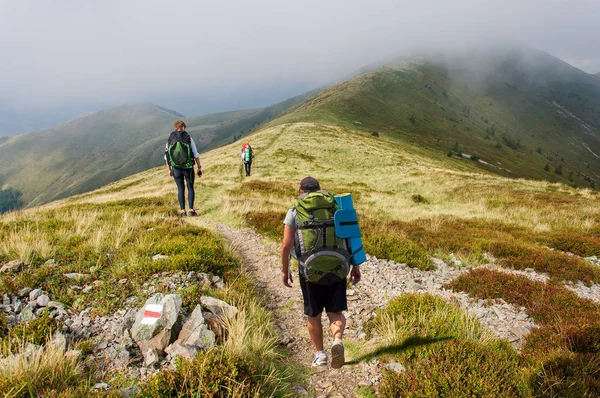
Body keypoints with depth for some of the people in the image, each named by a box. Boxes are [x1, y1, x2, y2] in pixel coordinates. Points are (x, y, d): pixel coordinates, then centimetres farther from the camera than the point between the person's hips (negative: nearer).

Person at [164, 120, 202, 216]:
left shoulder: (170, 140, 1)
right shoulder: (189, 139, -5)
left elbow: (167, 157, 4)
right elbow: (196, 155, -7)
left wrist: (169, 170, 16)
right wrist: (199, 168, 1)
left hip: (176, 168, 2)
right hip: (188, 168, -2)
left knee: (180, 189, 14)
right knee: (190, 188, 12)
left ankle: (183, 211, 11)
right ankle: (191, 210, 3)